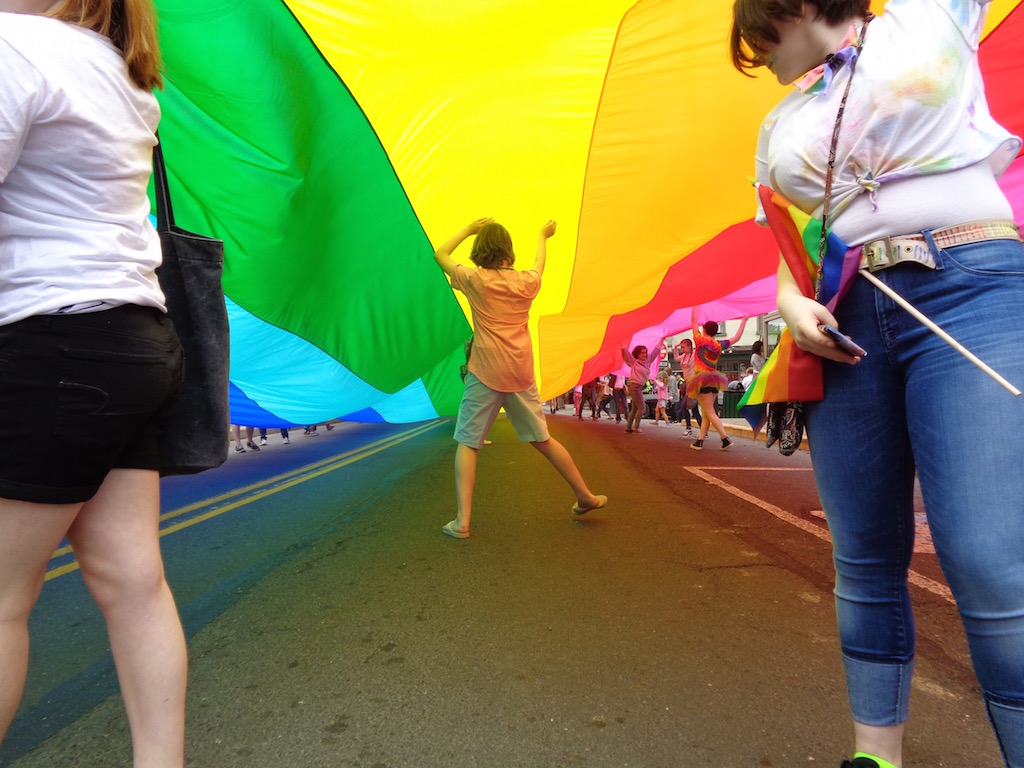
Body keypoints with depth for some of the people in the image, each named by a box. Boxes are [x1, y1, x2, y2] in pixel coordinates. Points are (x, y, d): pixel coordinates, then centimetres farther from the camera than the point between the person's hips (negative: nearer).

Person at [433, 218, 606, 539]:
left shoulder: (475, 280, -2)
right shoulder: (527, 281, 7)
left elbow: (440, 254, 13)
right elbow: (539, 264, 31)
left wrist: (469, 229, 20)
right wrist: (542, 237, 49)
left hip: (485, 373, -4)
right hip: (521, 373, 4)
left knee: (467, 443, 3)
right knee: (542, 439, 16)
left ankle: (462, 521, -6)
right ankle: (586, 497, 27)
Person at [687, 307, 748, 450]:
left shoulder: (700, 340, -7)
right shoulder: (719, 345, 6)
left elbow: (694, 320, 0)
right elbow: (736, 338, 17)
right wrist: (744, 321, 25)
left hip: (702, 380, -6)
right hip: (714, 381, 6)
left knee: (710, 413, -6)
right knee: (706, 412, 11)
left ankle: (726, 439, -14)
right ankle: (700, 441, 13)